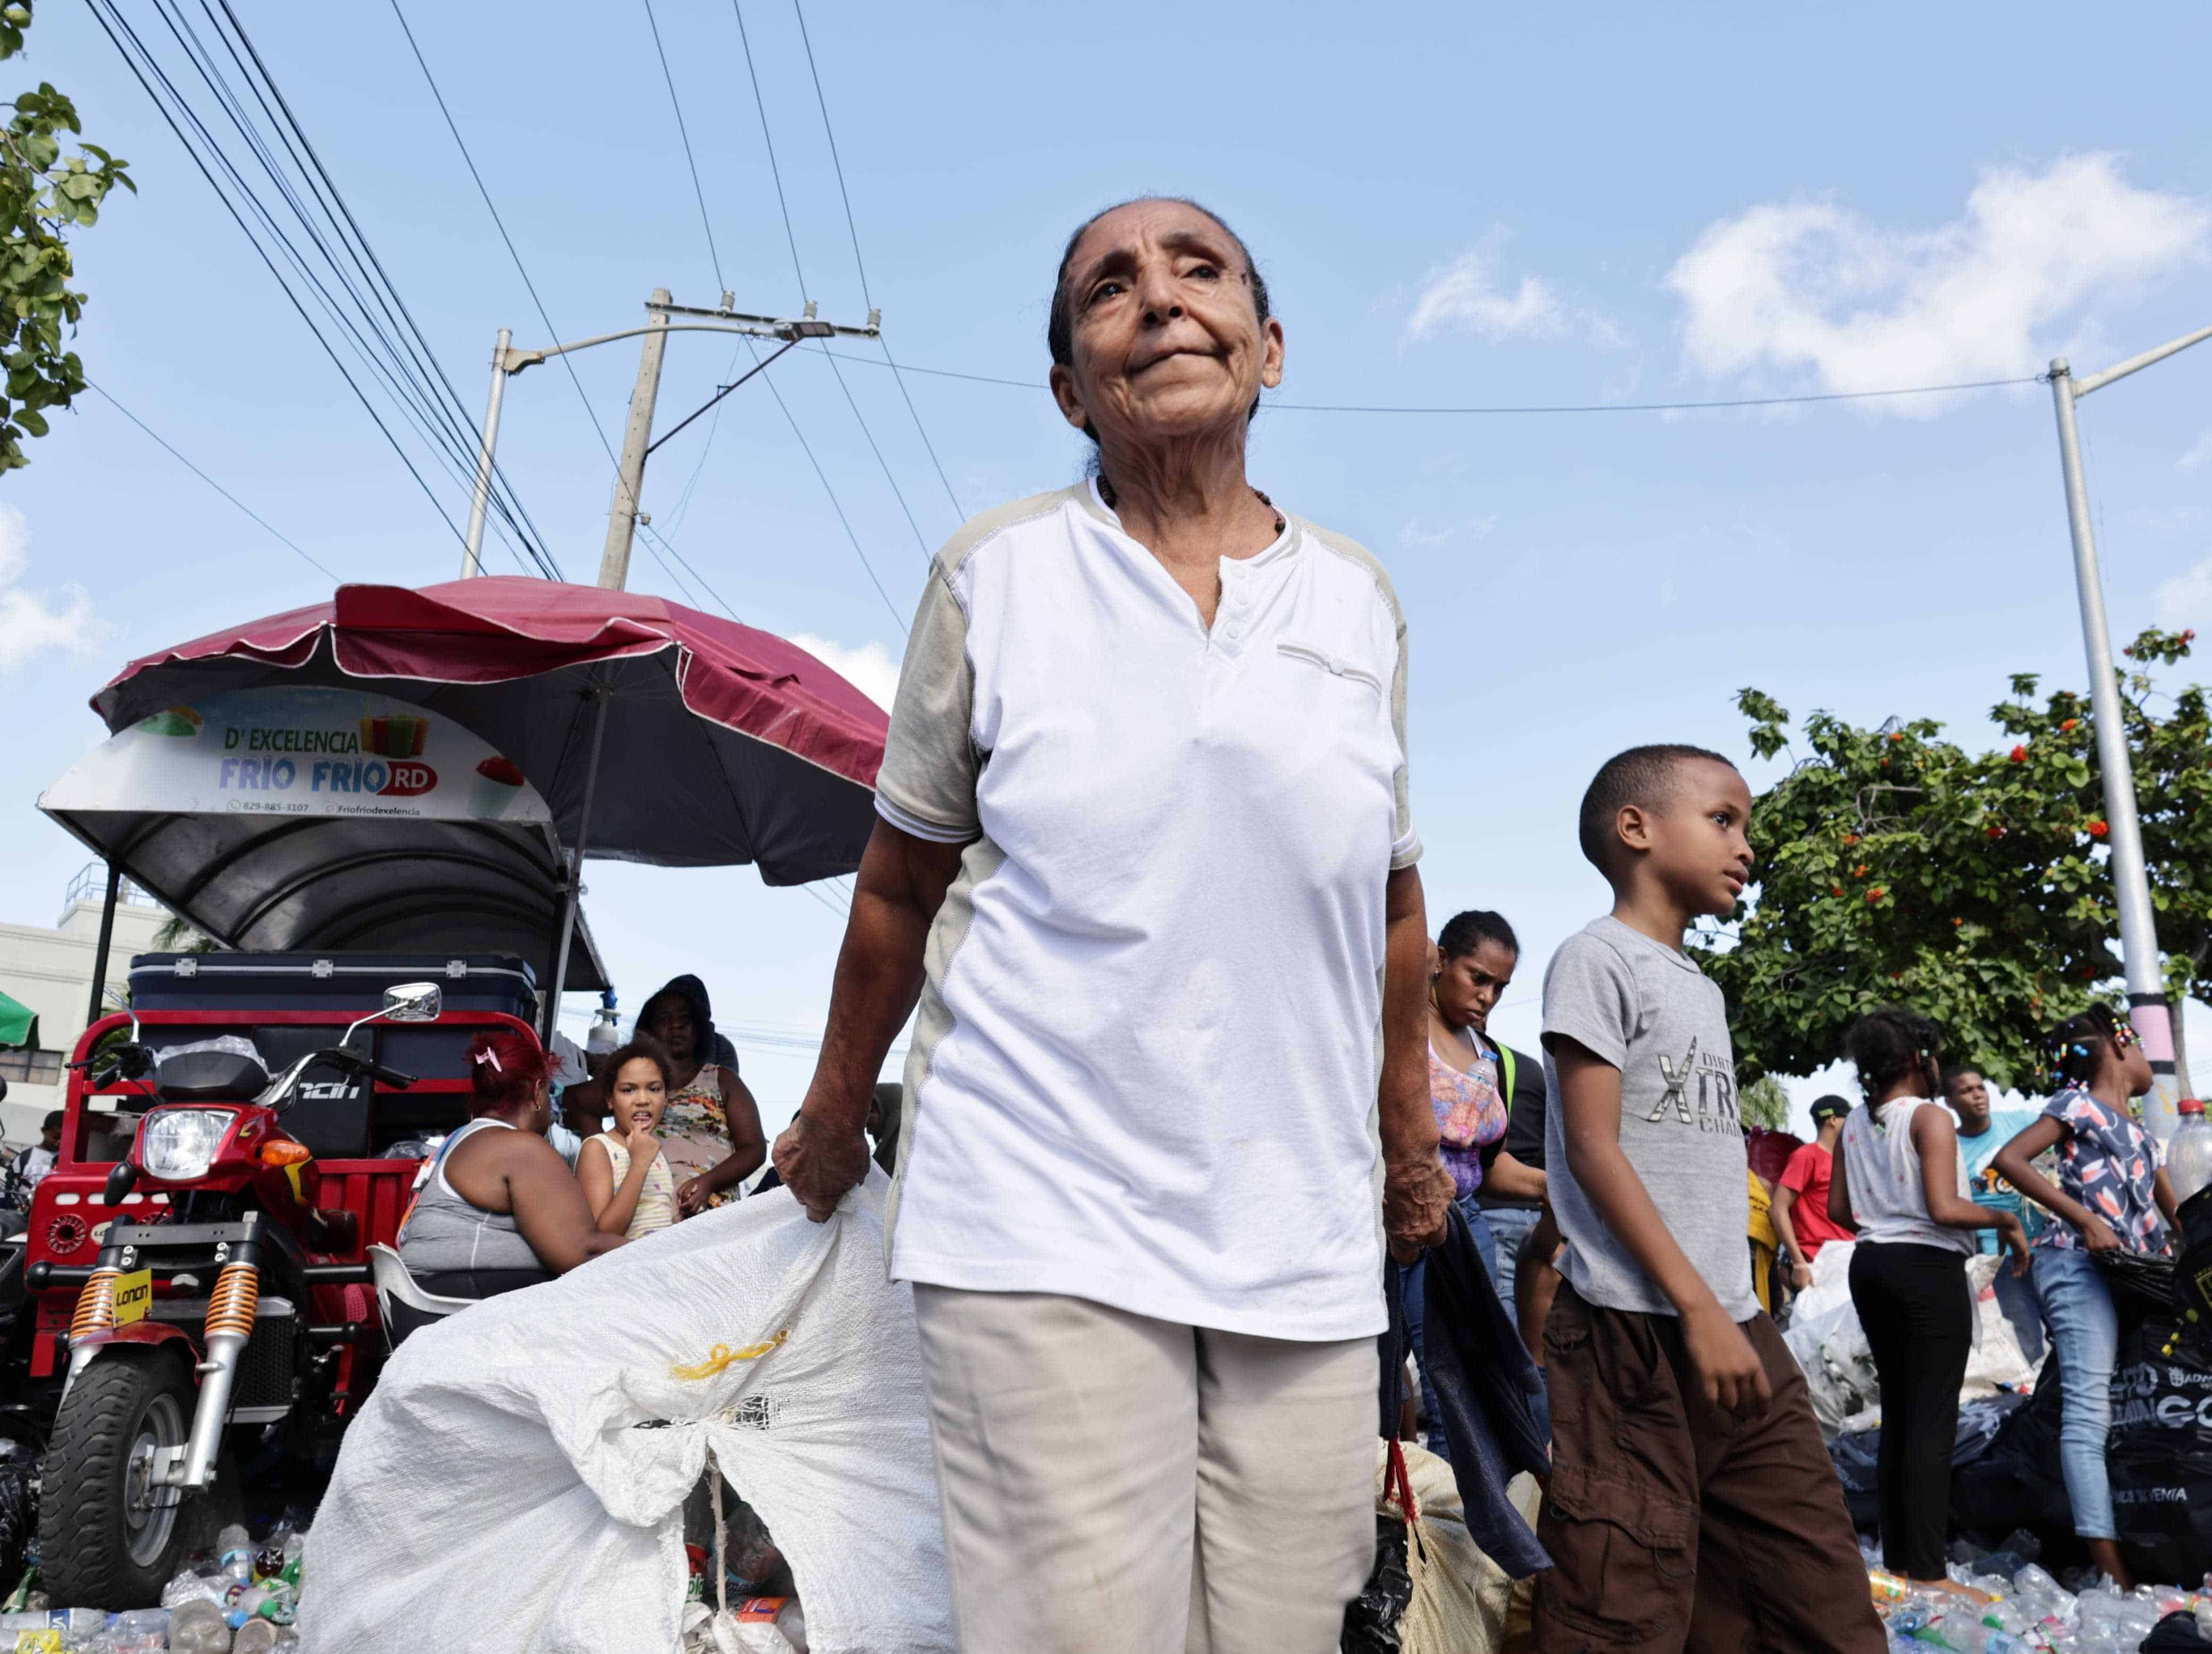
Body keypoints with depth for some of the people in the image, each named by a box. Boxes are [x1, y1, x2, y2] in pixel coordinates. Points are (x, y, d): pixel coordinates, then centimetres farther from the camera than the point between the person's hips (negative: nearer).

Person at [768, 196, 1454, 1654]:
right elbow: (900, 881, 8)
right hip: (1046, 1218, -3)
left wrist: (1413, 1139, 22)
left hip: (1303, 1235, 3)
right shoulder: (996, 572, 1)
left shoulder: (1360, 600, 8)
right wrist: (833, 1122, 16)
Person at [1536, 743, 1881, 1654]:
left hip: (1738, 1326, 8)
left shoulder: (1704, 988, 19)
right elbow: (1593, 1149, -13)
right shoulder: (1598, 957, -6)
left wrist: (1737, 1307, 15)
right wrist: (1696, 1305, -16)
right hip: (1635, 1332, -8)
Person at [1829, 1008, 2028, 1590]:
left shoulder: (1854, 1123, 10)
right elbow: (1945, 1209, -21)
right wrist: (2008, 1222, -6)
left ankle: (1897, 1557, 20)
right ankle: (1927, 1572, -1)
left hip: (1872, 1263, 7)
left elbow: (1837, 1209, 12)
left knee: (1897, 1411, 14)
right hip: (1927, 1266, -7)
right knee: (1934, 1419, -3)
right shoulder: (1930, 1118, -12)